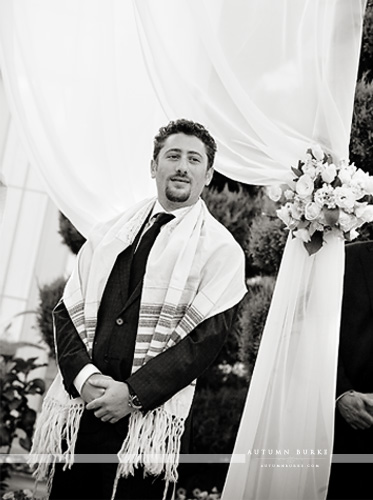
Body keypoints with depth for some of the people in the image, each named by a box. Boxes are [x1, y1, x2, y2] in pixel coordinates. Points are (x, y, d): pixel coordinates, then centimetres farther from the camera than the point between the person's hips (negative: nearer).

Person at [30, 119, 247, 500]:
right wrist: (83, 375, -9)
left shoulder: (220, 248, 0)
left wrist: (133, 393, -15)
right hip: (79, 410, 3)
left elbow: (208, 334, -9)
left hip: (150, 420, -3)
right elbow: (67, 311, 8)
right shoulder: (108, 235, 12)